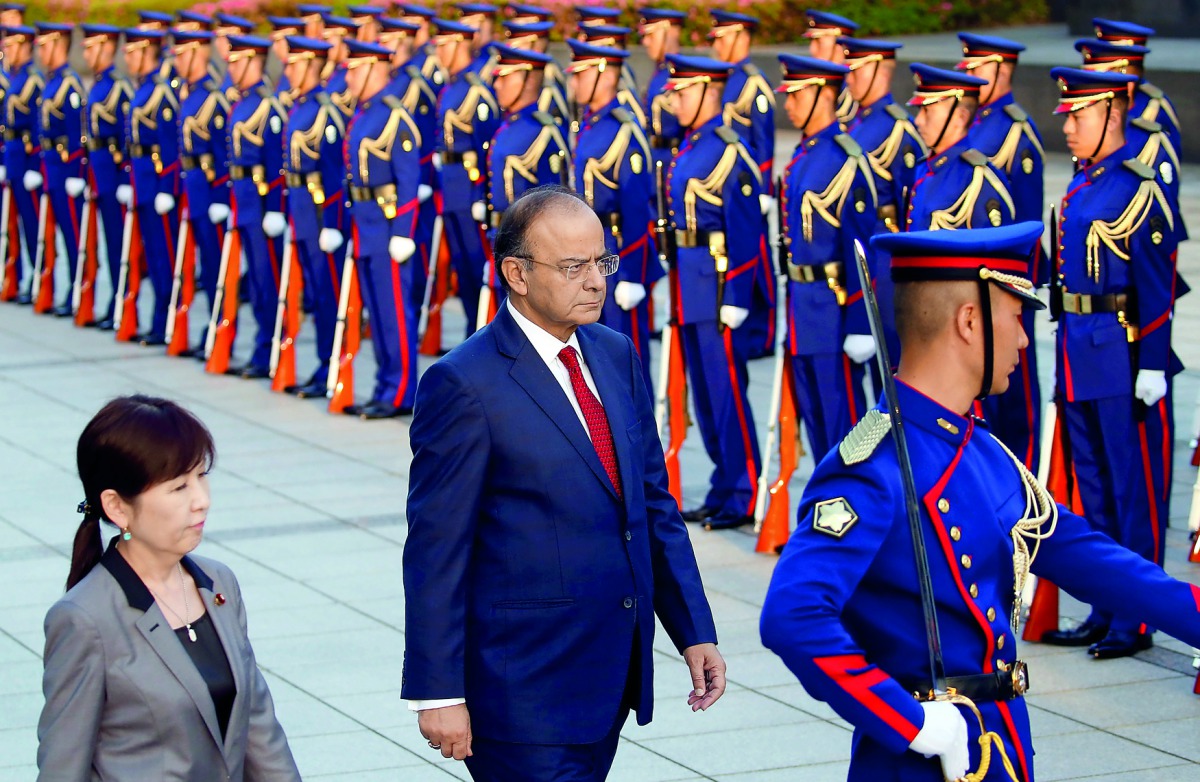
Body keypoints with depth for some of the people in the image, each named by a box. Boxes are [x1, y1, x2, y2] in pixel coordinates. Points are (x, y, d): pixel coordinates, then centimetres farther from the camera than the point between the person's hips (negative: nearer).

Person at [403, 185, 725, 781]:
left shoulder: (616, 356, 9)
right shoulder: (465, 384, -14)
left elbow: (655, 503, 15)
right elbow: (436, 550, -13)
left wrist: (694, 630, 10)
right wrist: (438, 694, -14)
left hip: (612, 677, 7)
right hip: (524, 687, -7)